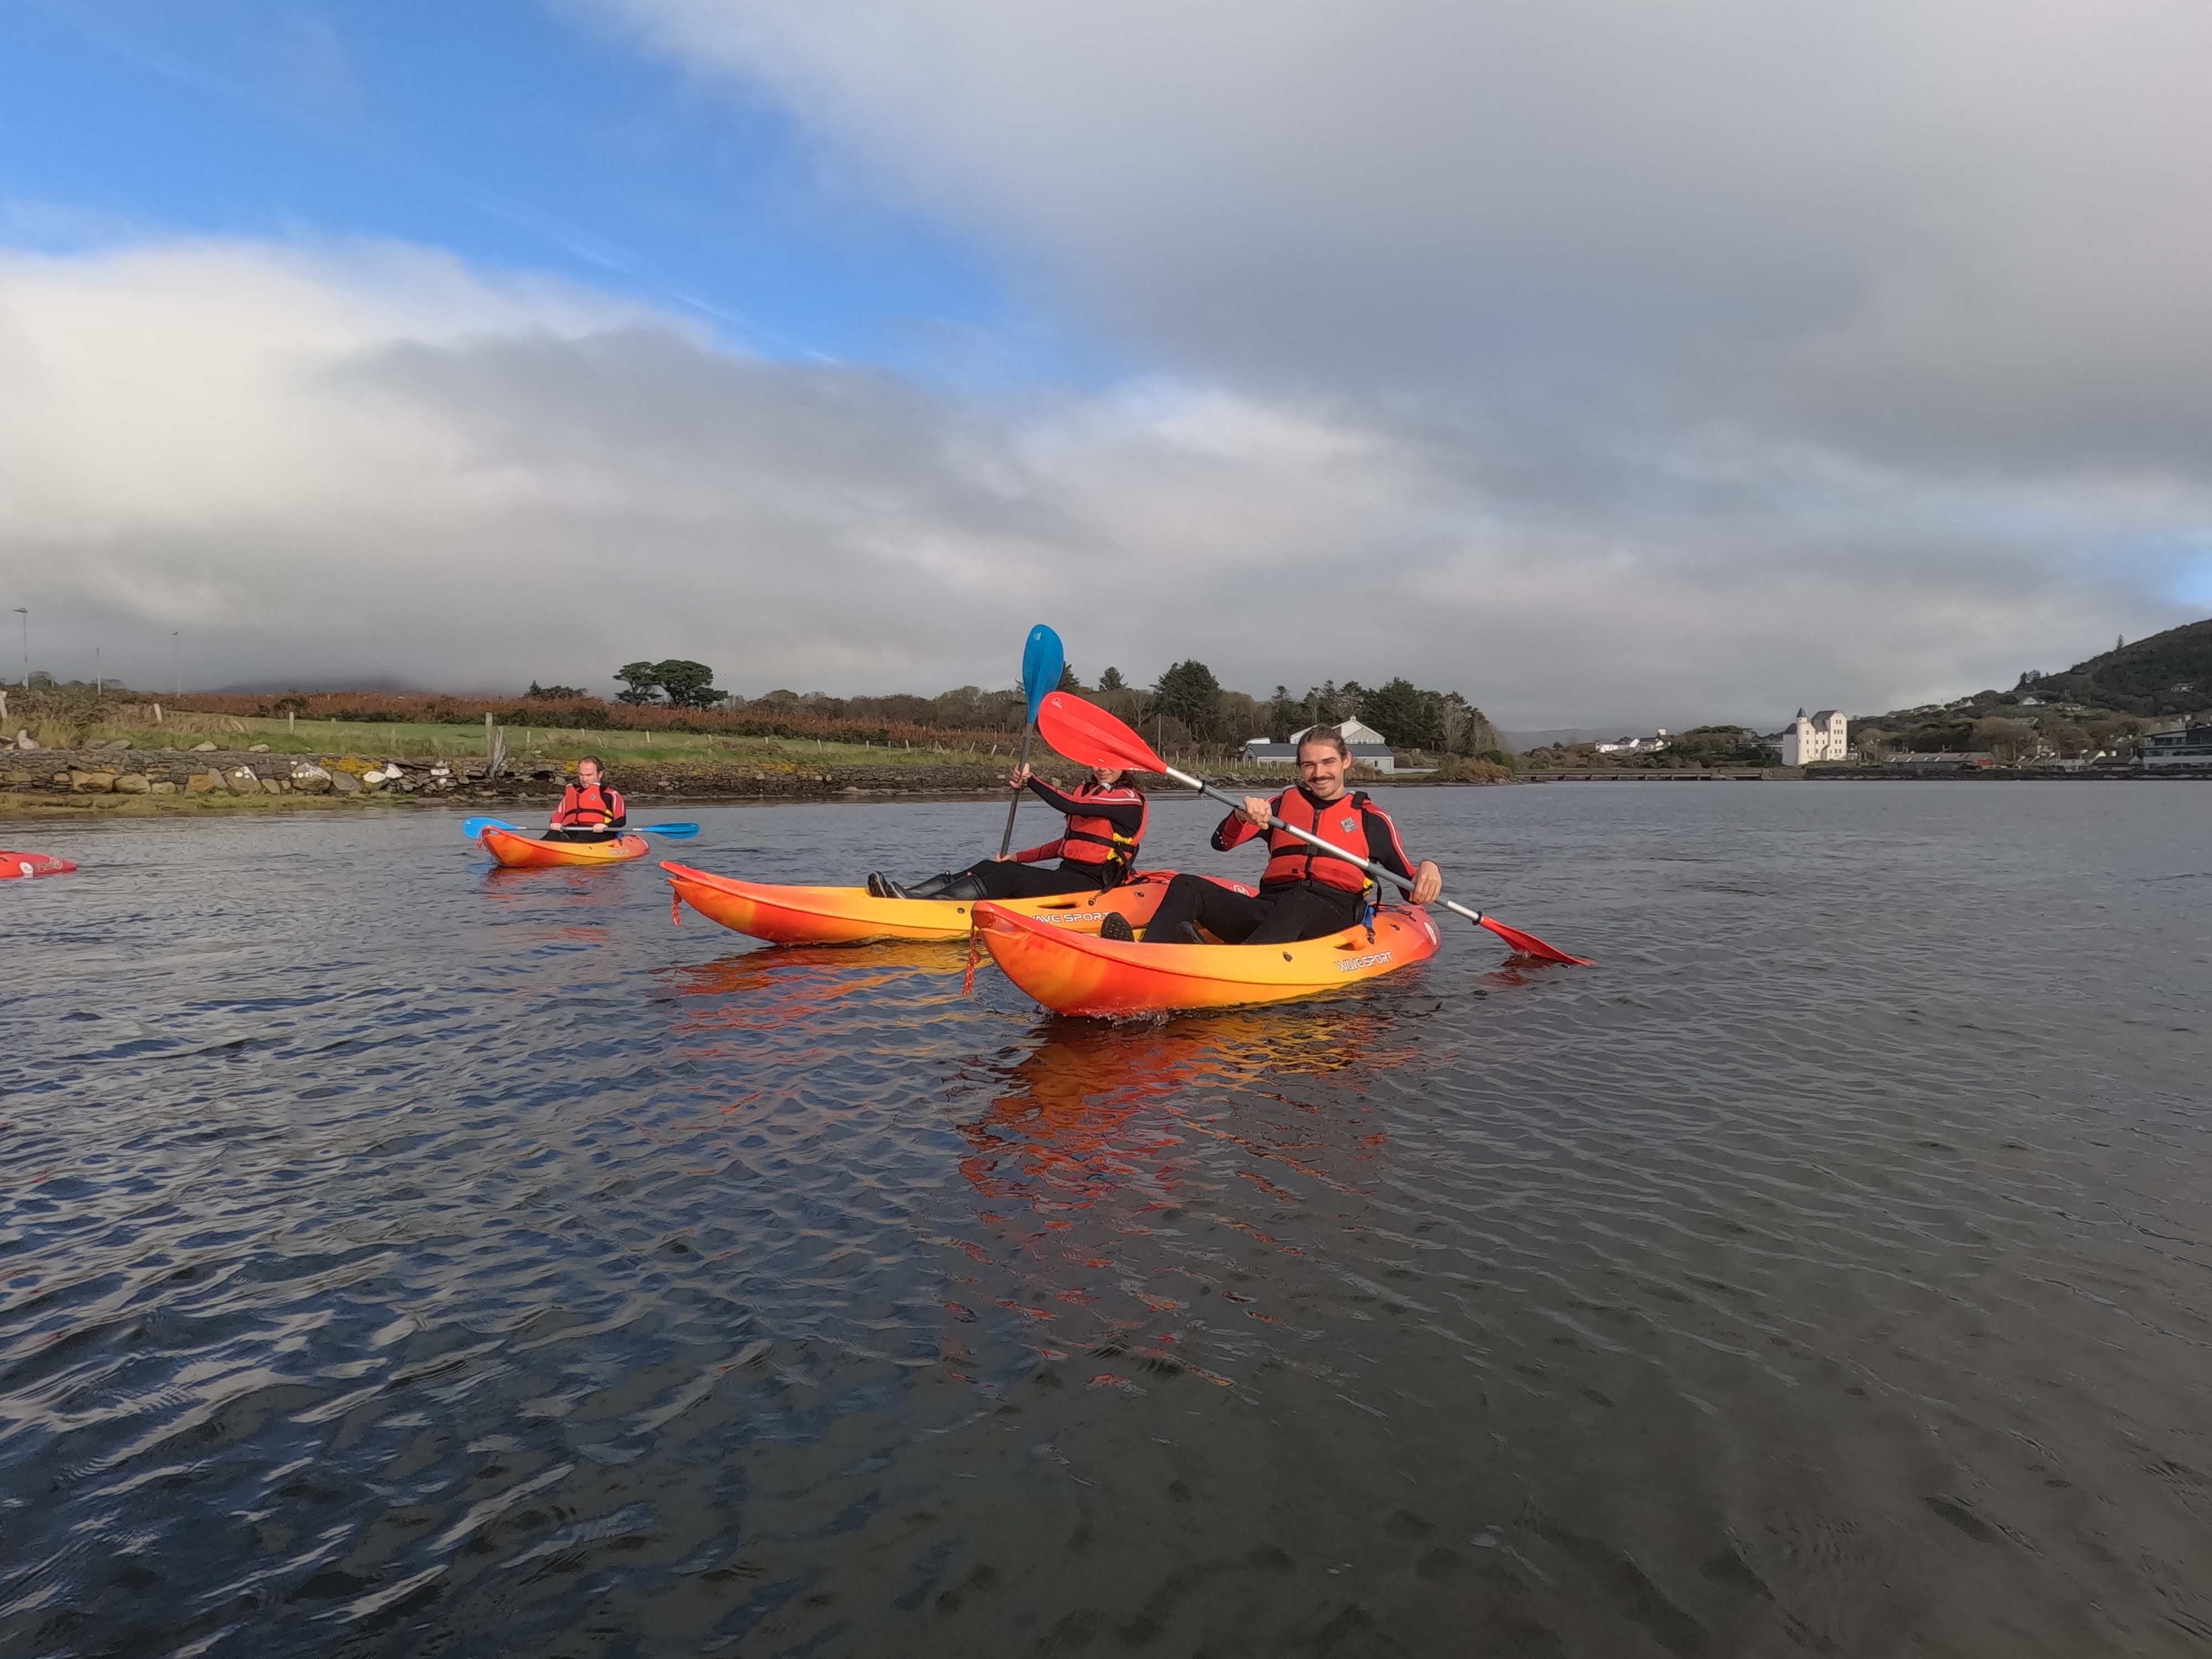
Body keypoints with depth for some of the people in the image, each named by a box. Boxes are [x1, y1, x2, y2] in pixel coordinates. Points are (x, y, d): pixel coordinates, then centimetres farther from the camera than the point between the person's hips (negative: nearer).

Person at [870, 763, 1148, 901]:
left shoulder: (1131, 799, -8)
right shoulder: (1085, 791, 20)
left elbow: (1068, 805, -22)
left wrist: (1029, 779, -14)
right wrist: (1018, 857, 14)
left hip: (1092, 885, -8)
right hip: (1068, 877, 8)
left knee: (1009, 875, -27)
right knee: (989, 867, -12)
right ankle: (906, 894, -28)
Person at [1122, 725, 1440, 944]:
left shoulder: (1371, 818, 16)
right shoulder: (1283, 804, 22)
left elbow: (1410, 885, 12)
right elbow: (1222, 843, 11)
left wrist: (1428, 870, -13)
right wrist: (1243, 816, -12)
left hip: (1333, 918, -3)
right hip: (1270, 908, 3)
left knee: (1298, 902, -40)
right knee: (1186, 887, -20)